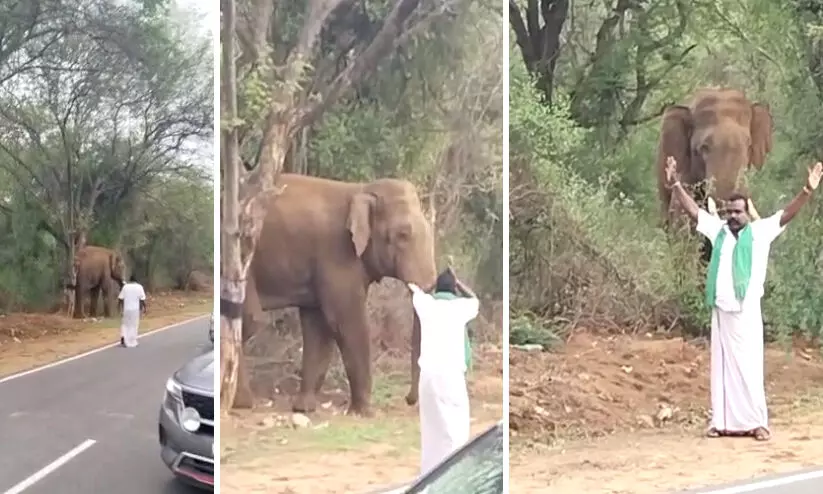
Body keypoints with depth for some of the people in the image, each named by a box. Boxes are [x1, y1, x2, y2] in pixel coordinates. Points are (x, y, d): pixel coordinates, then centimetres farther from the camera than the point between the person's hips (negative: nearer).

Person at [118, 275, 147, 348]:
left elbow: (120, 298, -1)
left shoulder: (125, 286, 0)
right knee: (134, 325, 8)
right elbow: (142, 299, -6)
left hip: (126, 309, 1)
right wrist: (144, 308, 2)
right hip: (135, 309, -1)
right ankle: (132, 342, 10)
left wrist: (120, 306, 9)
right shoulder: (139, 287, -3)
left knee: (125, 324, 17)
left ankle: (123, 336, -5)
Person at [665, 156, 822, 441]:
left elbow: (787, 214, -8)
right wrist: (675, 184, 7)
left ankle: (757, 422, 1)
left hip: (746, 311, -4)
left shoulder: (761, 231, 2)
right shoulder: (717, 230, 11)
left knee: (748, 367, -4)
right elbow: (692, 210, 14)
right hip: (721, 311, 4)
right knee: (722, 368, 7)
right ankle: (722, 422, 11)